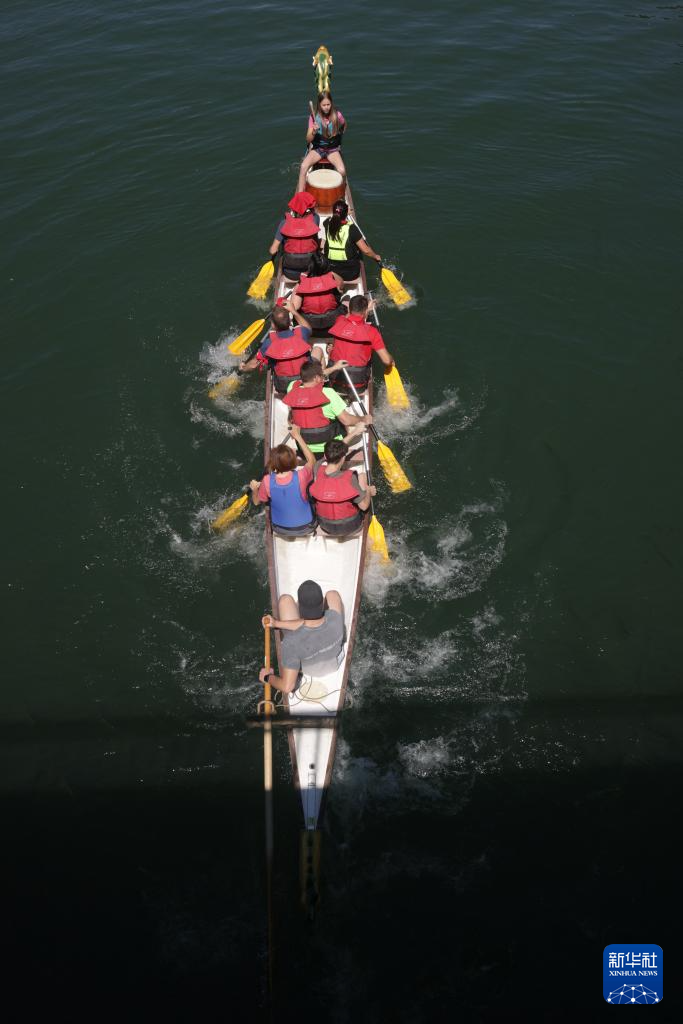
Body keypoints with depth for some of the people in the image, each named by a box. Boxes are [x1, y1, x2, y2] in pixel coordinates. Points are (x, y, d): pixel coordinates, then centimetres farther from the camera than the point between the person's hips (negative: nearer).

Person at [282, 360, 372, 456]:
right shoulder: (327, 393, -24)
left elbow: (309, 377, 13)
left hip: (304, 451, 4)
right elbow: (346, 420, -17)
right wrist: (364, 419, 3)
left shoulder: (292, 388, -10)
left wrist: (334, 368, 22)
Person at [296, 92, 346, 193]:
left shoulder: (337, 116, -10)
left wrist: (339, 135, 8)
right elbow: (308, 140, -13)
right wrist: (314, 132, -31)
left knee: (342, 171, -28)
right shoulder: (314, 117, -10)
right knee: (303, 167, -27)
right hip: (317, 148, 1)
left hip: (333, 149, 0)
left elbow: (344, 126, 15)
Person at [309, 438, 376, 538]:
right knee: (362, 476, 10)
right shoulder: (349, 478, -30)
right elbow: (364, 506, -18)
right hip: (349, 527, -3)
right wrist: (369, 491, 3)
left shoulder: (317, 471, -19)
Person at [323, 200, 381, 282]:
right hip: (350, 274, -3)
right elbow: (366, 251, -15)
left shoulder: (328, 224, -9)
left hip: (330, 272, 3)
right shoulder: (351, 228, -20)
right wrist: (376, 256, 5)